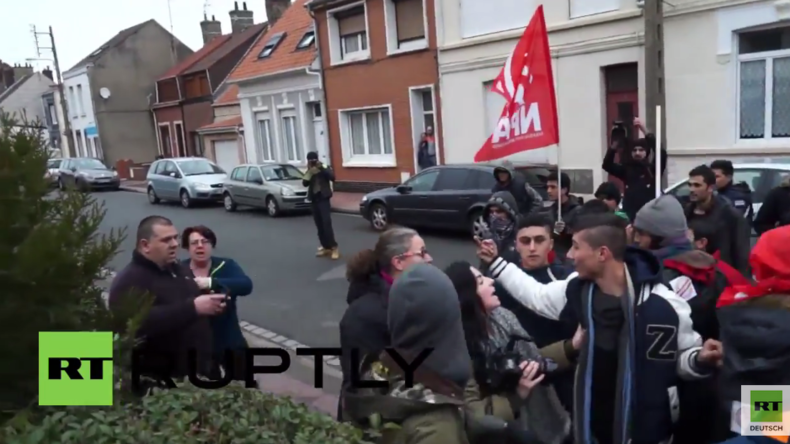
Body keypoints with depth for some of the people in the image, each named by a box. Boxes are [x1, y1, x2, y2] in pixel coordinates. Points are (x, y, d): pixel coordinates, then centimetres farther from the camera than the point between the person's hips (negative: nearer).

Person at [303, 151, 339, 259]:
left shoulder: (325, 169, 0)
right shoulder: (309, 172, 13)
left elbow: (332, 177, -18)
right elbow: (304, 183, -3)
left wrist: (321, 167, -20)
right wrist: (310, 172, -14)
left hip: (324, 199, -5)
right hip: (314, 200, 5)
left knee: (326, 223, -15)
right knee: (319, 226, 6)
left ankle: (334, 247, -14)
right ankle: (326, 247, 13)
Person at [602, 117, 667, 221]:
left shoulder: (653, 169, 2)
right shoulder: (627, 169, 11)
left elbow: (661, 153, -15)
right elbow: (606, 165, 0)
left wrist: (644, 131, -21)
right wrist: (614, 145, -13)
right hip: (629, 216, 3)